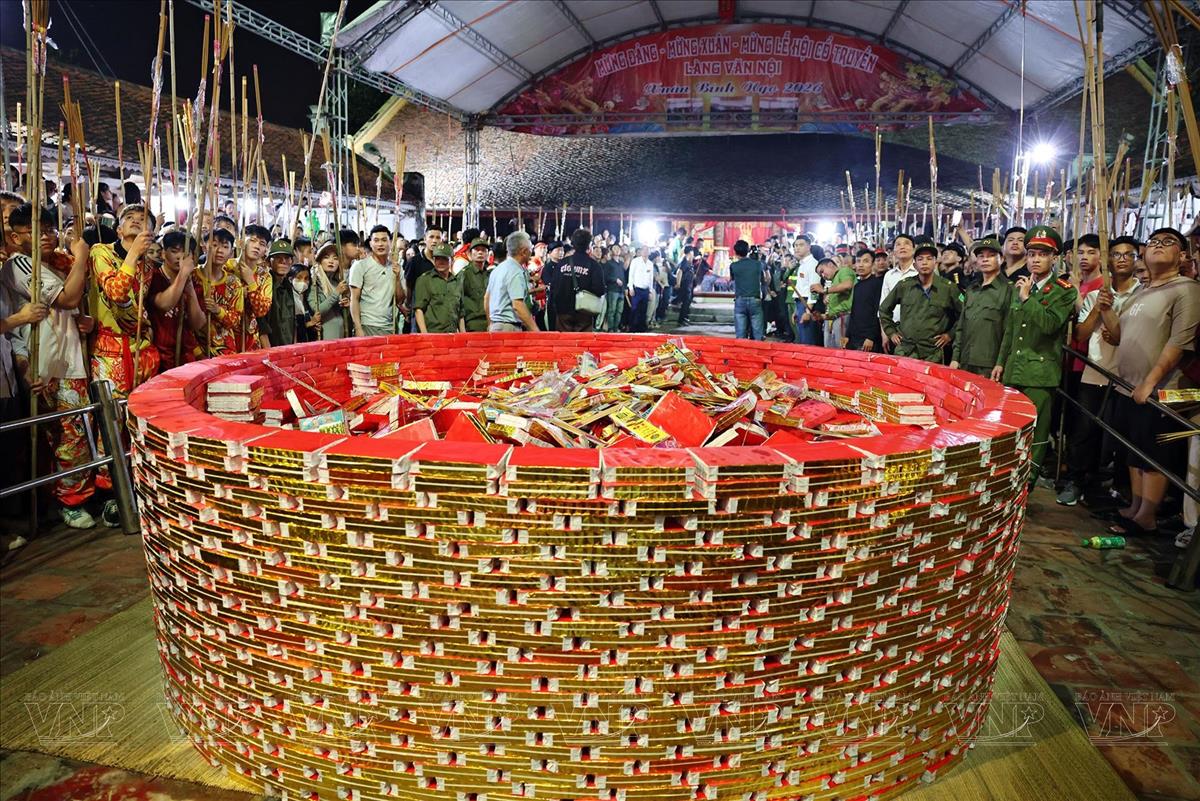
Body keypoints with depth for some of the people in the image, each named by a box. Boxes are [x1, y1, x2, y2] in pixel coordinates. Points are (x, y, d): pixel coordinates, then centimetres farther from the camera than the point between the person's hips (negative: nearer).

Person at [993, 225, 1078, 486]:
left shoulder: (1064, 290, -3)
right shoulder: (1020, 286, 16)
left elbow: (1050, 323, -20)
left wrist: (1026, 298, -12)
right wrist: (1001, 362, 19)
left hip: (1041, 372, -6)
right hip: (1014, 369, 6)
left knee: (1035, 433, -6)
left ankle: (1027, 484, 1)